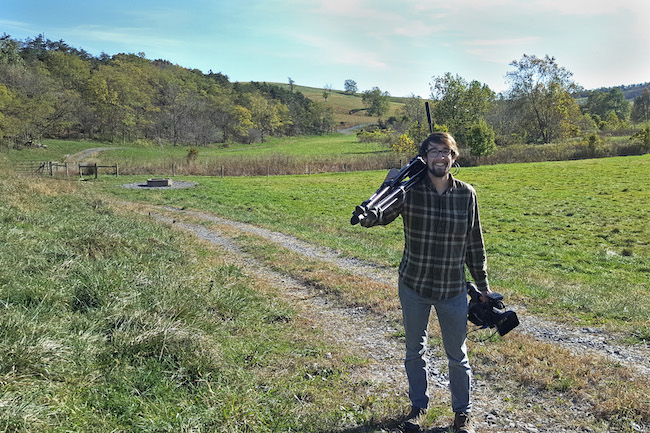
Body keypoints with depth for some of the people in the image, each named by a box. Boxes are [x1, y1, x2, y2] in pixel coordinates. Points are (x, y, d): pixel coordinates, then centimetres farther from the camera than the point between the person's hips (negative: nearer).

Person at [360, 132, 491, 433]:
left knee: (457, 356, 14)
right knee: (414, 351, 17)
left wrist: (482, 284, 8)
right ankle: (418, 406, 39)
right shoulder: (409, 191, -10)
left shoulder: (466, 194, -5)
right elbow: (369, 219, -15)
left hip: (453, 291, 0)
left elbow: (474, 243, 4)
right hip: (413, 287, 0)